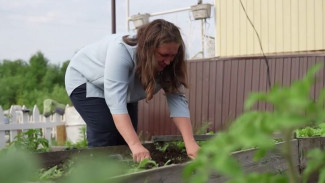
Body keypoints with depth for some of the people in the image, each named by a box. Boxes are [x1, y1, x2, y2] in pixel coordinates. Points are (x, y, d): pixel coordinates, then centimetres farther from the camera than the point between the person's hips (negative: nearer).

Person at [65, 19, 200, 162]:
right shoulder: (121, 50, -39)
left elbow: (177, 100, -25)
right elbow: (116, 102, -47)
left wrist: (190, 143, -36)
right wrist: (136, 145, -55)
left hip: (123, 88, 6)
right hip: (85, 80, -5)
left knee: (125, 137, -6)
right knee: (106, 135, -21)